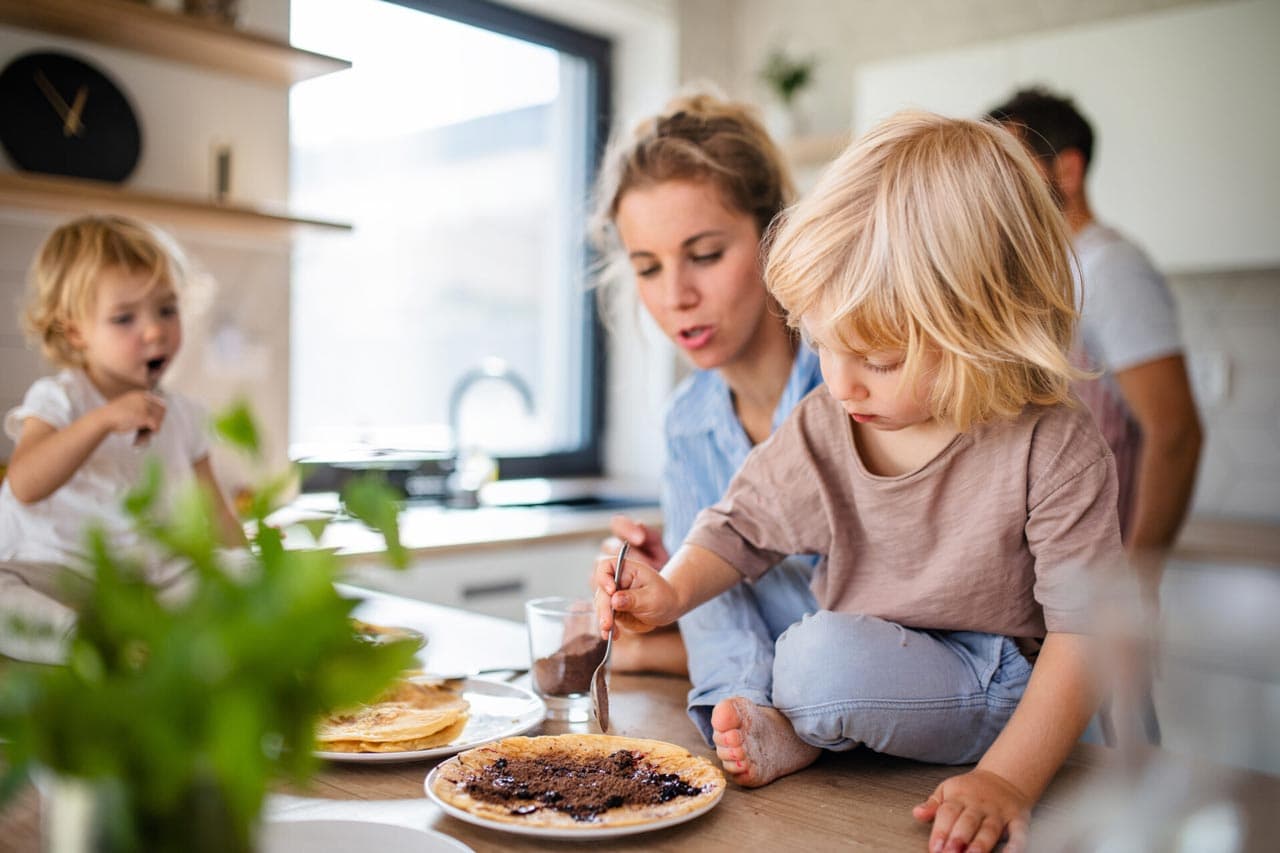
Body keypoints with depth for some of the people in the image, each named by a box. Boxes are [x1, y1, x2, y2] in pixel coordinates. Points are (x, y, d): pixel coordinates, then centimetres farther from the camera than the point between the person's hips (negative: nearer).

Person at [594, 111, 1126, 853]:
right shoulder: (822, 425, -7)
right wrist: (674, 590, -12)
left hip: (1000, 690, -6)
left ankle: (794, 737, -3)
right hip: (865, 663, 7)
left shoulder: (1056, 449, -20)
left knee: (826, 657, -29)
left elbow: (1085, 631, -19)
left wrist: (1007, 779, -28)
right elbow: (744, 525, 7)